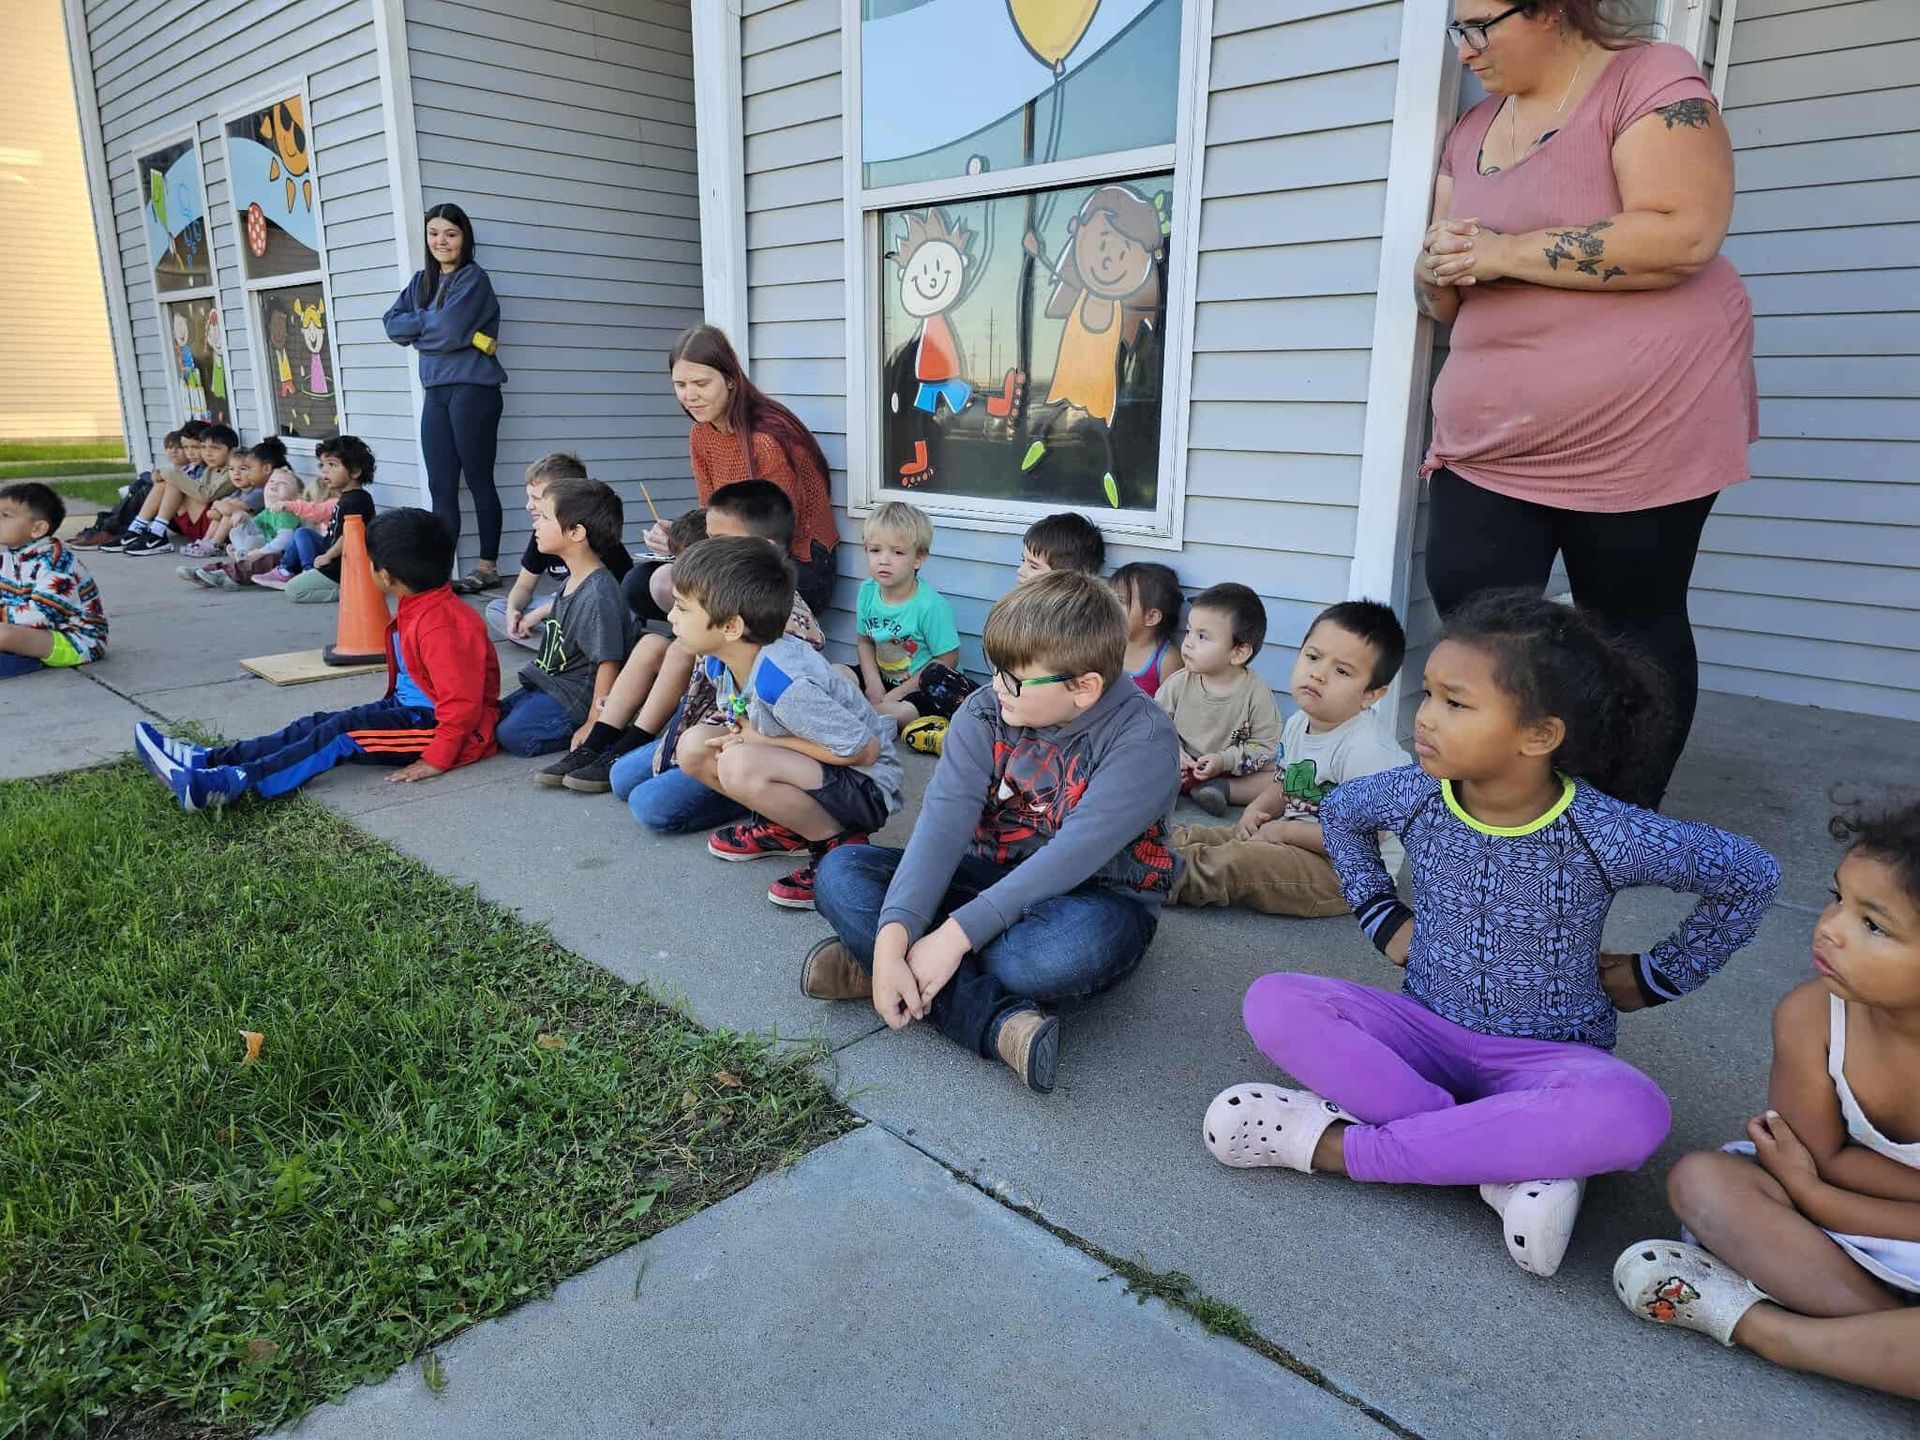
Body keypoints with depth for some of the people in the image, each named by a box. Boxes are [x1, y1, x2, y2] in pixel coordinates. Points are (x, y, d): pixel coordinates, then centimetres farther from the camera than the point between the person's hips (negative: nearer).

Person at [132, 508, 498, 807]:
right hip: (412, 710, 10)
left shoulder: (440, 625, -24)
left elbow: (463, 704, -29)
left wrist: (436, 760, -26)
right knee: (321, 723, -1)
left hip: (440, 727, -10)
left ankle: (233, 783, -29)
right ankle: (210, 759, -6)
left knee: (342, 733, -23)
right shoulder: (416, 610, 10)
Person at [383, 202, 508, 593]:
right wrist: (432, 322, -4)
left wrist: (416, 326, 4)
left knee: (478, 480, -2)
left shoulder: (473, 278, -2)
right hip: (435, 392, 6)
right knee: (441, 485, 3)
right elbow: (392, 324, 9)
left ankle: (488, 567, 4)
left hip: (473, 389, -6)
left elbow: (448, 328, -13)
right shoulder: (421, 281, 18)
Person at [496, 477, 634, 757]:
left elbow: (608, 665, -24)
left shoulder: (598, 595, -25)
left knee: (513, 735, -19)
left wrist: (593, 726, -22)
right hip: (549, 682, 10)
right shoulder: (573, 581, 6)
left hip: (575, 696, -10)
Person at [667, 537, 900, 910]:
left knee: (739, 766, -32)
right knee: (694, 745, -2)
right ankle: (786, 825, 9)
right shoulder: (718, 661, -4)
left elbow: (863, 750, -26)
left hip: (865, 787, -9)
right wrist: (739, 736, -10)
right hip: (808, 767, 9)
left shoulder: (780, 682, -31)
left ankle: (837, 843, -11)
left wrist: (763, 739, -19)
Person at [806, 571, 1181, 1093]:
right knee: (840, 872, -14)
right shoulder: (985, 711, -6)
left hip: (1099, 898, -4)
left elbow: (1074, 854, -29)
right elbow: (943, 821, -18)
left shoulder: (1143, 736, -20)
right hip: (994, 878, 5)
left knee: (1079, 942, -42)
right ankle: (997, 1020, -29)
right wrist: (891, 938, -32)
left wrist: (957, 934, -34)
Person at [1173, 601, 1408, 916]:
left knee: (1234, 863, -25)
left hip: (1347, 870, -9)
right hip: (1291, 840, 9)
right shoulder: (1298, 723, 3)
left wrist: (1284, 831, -19)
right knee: (1191, 838, 0)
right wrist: (1257, 811, -2)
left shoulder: (1367, 748, -25)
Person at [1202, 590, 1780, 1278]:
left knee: (1631, 1114, -38)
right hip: (1428, 1028, 3)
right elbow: (1339, 811, 15)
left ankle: (1340, 1144, -27)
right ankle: (1516, 1157, -24)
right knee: (1273, 1004, -23)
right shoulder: (1413, 795, -9)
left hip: (1548, 1054, -2)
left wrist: (1652, 975, 1)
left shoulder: (1604, 833, -19)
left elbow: (1751, 875, -4)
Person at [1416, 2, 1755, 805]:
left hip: (1633, 430, -6)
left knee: (1633, 627, 3)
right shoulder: (1472, 132, 17)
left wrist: (1506, 252, -17)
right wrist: (1438, 271, -6)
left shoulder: (1649, 81, -4)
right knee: (1466, 615, -3)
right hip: (1489, 437, 6)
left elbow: (1682, 235, -19)